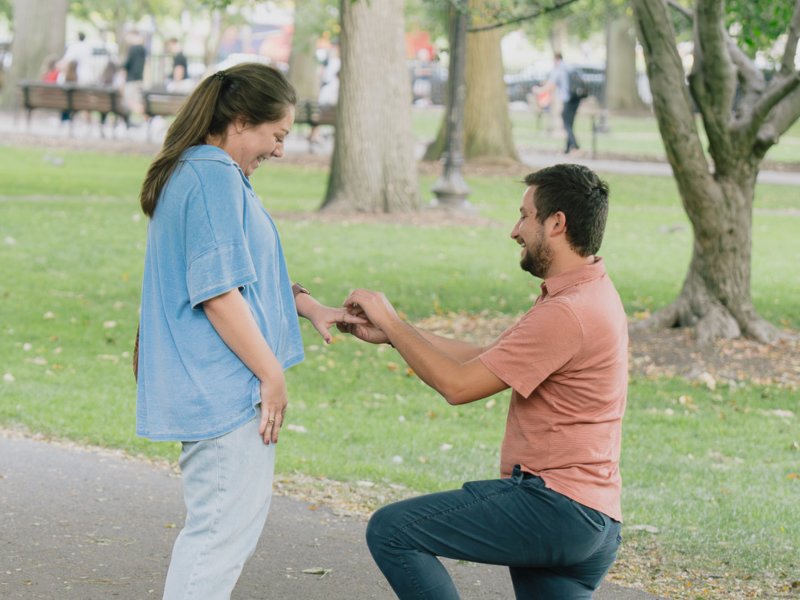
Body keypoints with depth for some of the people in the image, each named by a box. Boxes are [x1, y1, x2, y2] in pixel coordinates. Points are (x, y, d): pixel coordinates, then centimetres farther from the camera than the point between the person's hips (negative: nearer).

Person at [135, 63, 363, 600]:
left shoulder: (191, 173, 16)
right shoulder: (215, 178, -17)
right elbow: (218, 293, -21)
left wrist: (308, 306, 17)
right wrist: (272, 374, -16)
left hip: (203, 389, 11)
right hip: (226, 391, -11)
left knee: (211, 525, 18)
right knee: (227, 527, -6)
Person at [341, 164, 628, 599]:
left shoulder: (568, 312, -19)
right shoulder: (589, 295, 16)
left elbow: (458, 385, -16)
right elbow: (485, 358, 18)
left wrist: (391, 322, -4)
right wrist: (392, 332, 13)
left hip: (555, 508, -11)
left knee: (391, 532, -9)